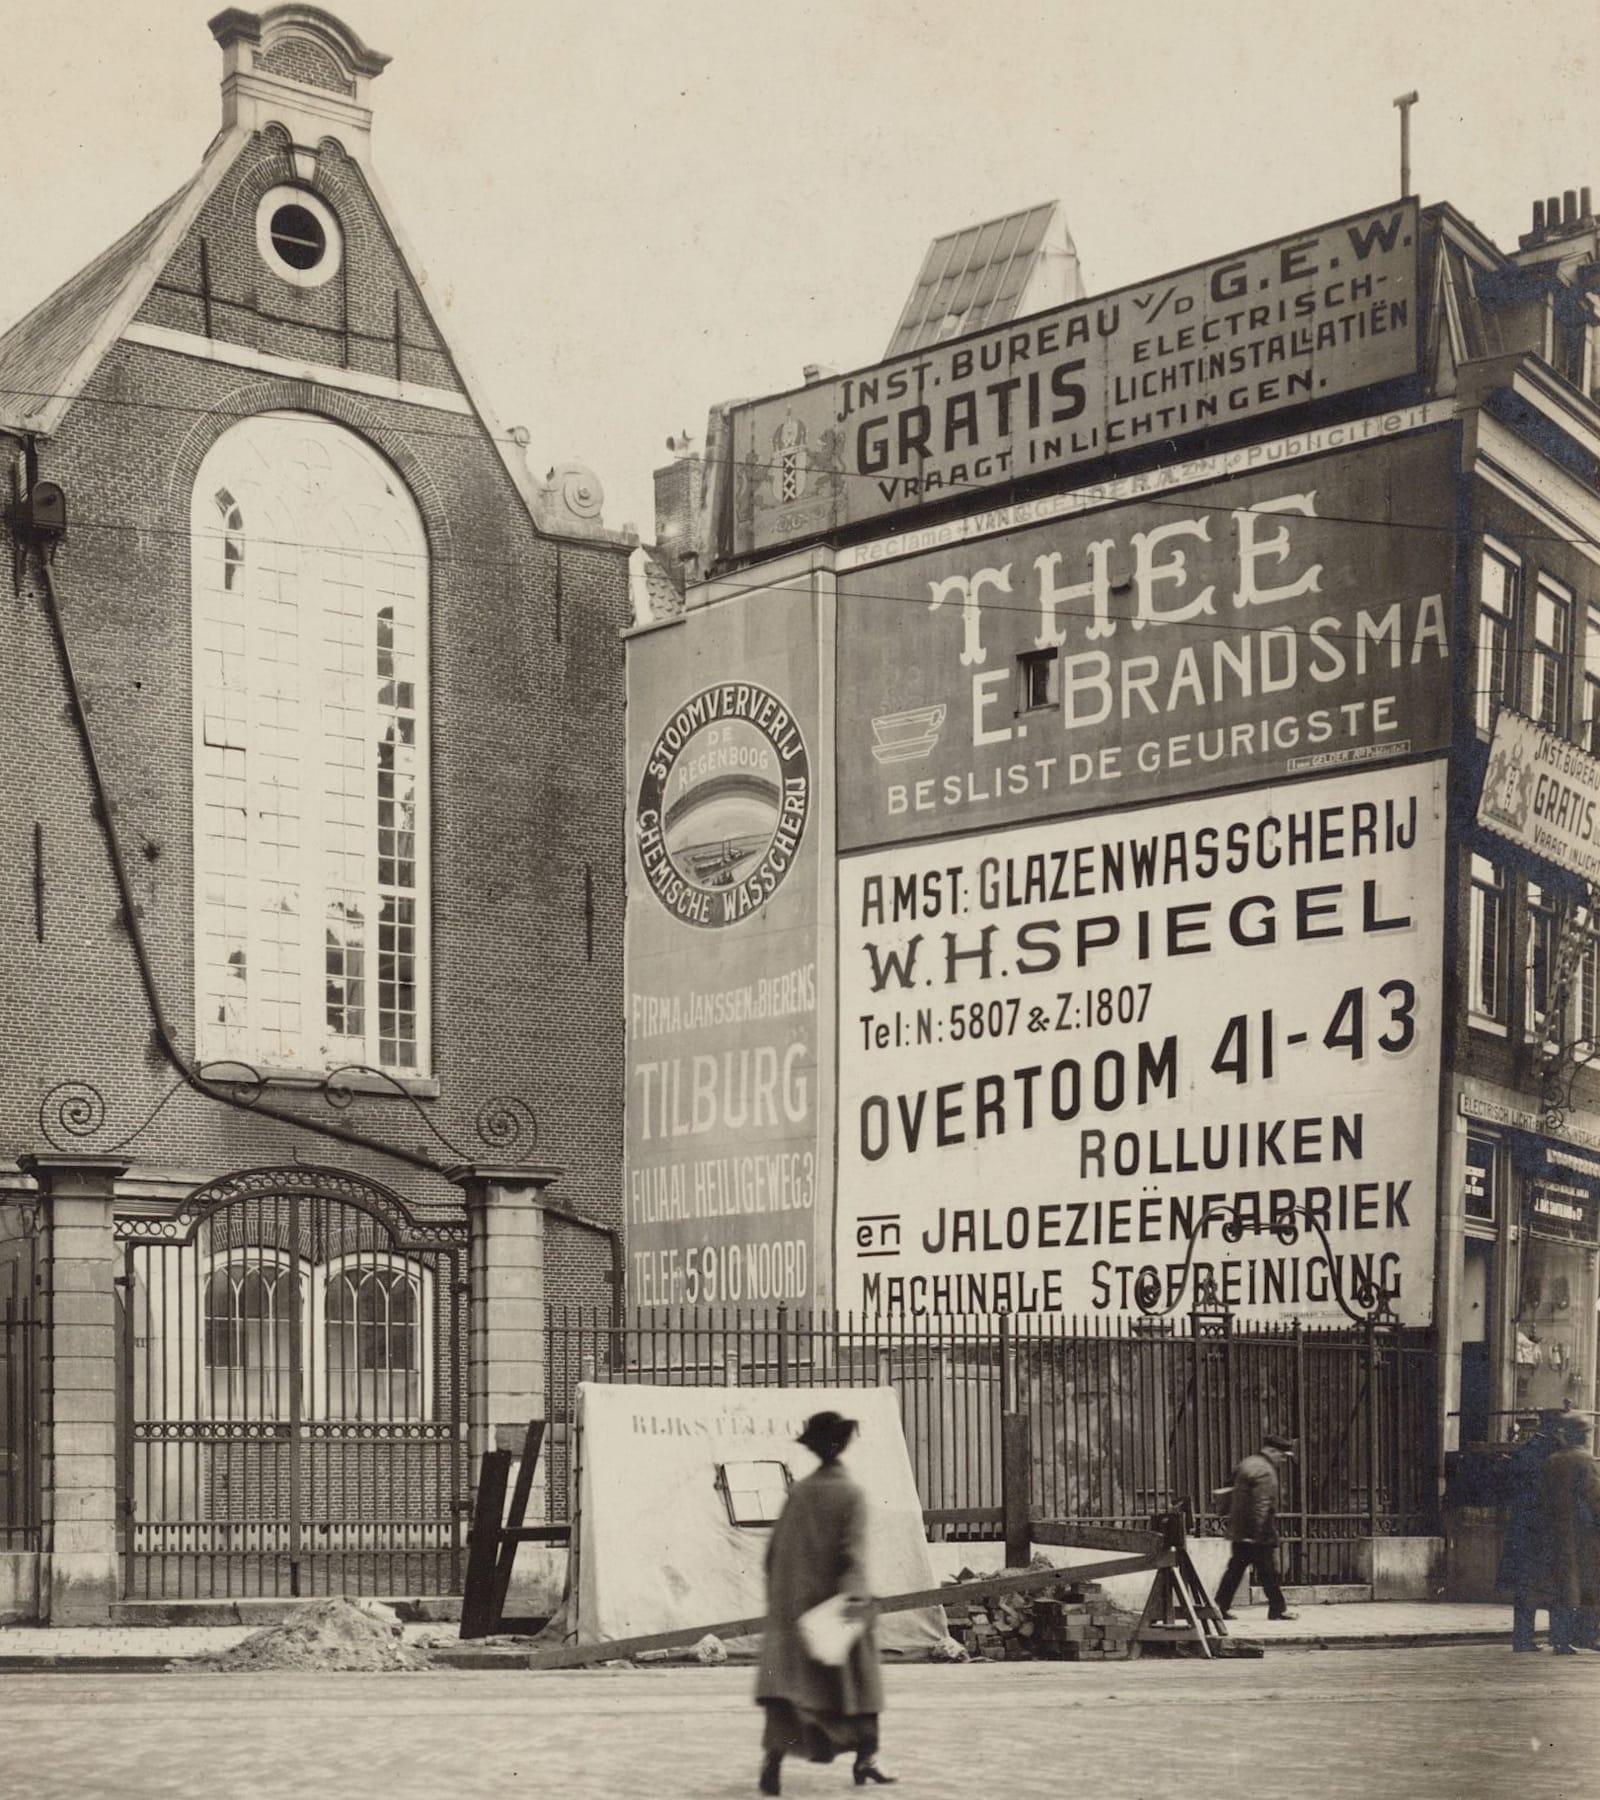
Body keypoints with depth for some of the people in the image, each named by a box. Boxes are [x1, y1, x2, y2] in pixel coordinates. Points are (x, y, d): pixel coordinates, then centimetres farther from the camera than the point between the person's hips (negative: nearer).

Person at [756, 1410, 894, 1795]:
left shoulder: (800, 1492, 3)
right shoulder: (851, 1494, -7)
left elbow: (775, 1548, 7)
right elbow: (853, 1550, -19)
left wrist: (777, 1598, 17)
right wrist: (855, 1596, -26)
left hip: (794, 1602, 3)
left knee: (787, 1676, -3)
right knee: (858, 1681, 12)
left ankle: (773, 1752, -20)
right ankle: (866, 1759, 16)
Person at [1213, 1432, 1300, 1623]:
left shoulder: (1247, 1464, 13)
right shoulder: (1265, 1473, -17)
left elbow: (1236, 1498, 24)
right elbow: (1261, 1507, -23)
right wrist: (1259, 1533, -24)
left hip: (1239, 1531, 9)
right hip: (1259, 1535, -9)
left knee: (1235, 1570, 11)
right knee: (1268, 1572, 0)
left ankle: (1221, 1606, 10)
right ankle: (1277, 1609, 7)